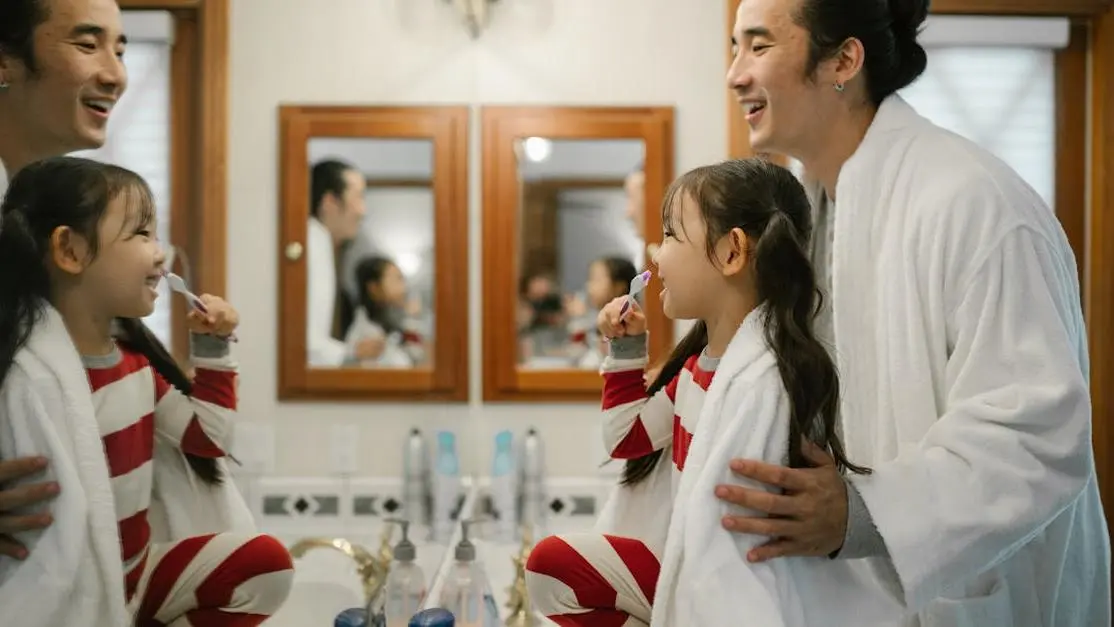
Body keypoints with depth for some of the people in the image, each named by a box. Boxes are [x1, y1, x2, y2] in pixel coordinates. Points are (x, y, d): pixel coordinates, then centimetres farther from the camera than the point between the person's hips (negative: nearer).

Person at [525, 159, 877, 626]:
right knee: (552, 563, 10)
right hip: (689, 568, 9)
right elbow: (629, 439, 19)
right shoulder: (701, 358, 3)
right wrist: (624, 352, 10)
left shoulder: (763, 382, -25)